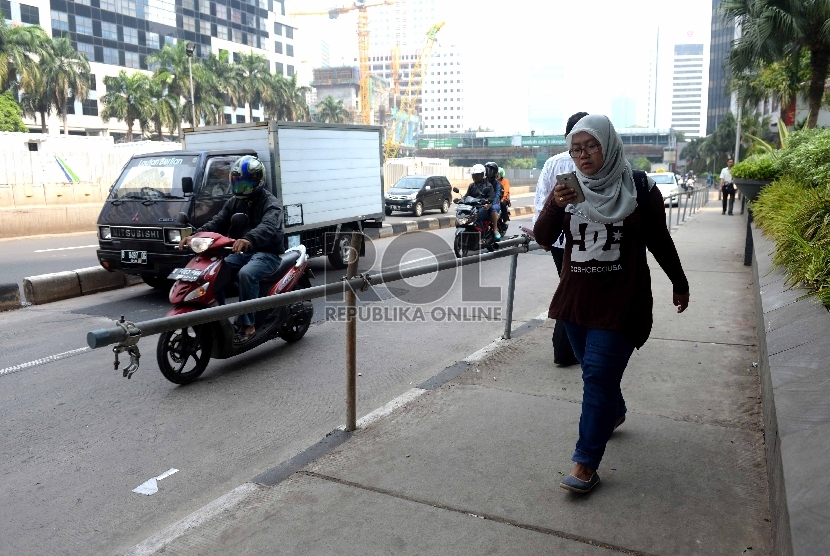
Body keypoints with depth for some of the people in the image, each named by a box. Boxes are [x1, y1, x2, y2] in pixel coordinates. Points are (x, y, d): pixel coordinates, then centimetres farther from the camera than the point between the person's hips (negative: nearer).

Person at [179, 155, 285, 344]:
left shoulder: (271, 204, -11)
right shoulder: (234, 202, 14)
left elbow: (268, 228, -32)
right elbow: (217, 222, 5)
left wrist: (248, 240, -53)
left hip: (267, 252, -7)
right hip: (243, 252, 7)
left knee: (246, 274, -36)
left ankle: (246, 325, -27)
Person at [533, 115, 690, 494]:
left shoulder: (639, 188, -6)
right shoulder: (568, 189, 3)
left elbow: (660, 241, 4)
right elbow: (543, 239, -7)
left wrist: (680, 285, 13)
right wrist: (554, 206, -26)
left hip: (621, 302, -4)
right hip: (576, 299, 5)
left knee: (598, 376, -8)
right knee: (594, 371, 20)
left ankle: (586, 462, -2)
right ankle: (614, 412, 49)